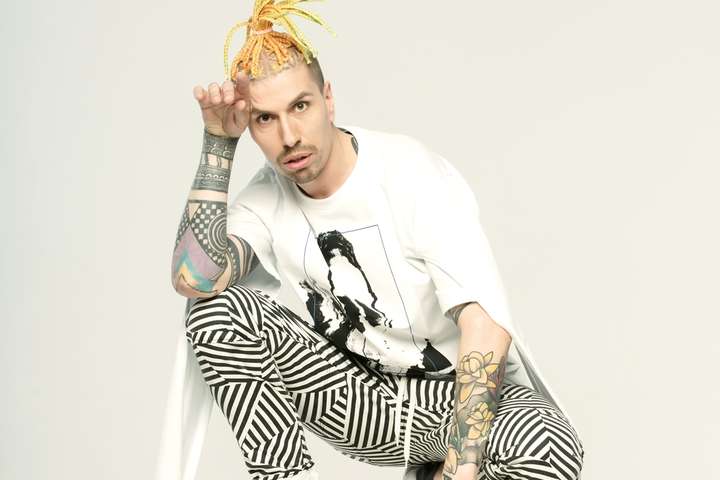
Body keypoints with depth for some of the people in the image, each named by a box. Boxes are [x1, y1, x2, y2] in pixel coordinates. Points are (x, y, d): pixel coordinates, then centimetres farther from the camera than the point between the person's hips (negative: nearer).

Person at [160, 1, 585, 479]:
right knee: (219, 310, -16)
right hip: (363, 398, 3)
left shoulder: (414, 174, -19)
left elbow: (486, 327, -27)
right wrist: (219, 142, -19)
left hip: (461, 391, -3)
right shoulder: (265, 200, -5)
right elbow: (194, 279, -25)